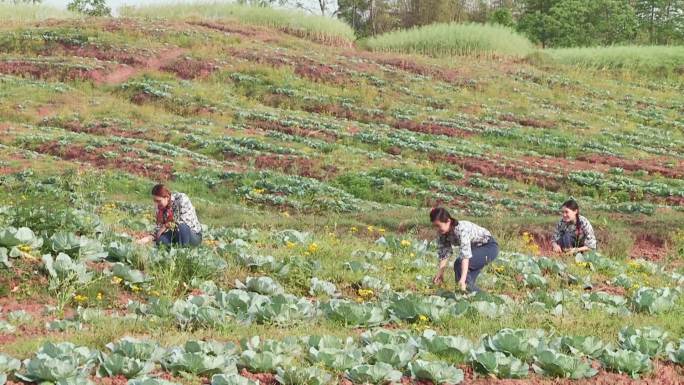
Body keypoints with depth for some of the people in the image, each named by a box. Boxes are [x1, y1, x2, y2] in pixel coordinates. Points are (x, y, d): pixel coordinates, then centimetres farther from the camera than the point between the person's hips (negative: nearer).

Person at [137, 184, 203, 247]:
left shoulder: (181, 199, -19)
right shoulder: (160, 207, -1)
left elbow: (184, 221, -27)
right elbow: (159, 228, 0)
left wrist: (166, 226, -20)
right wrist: (149, 238, -17)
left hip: (194, 235, -5)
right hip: (177, 234, 5)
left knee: (182, 226, -37)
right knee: (161, 239, -25)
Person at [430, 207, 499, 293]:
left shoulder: (461, 230, -34)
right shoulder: (443, 233, -10)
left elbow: (465, 255, -42)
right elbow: (444, 254, -4)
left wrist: (463, 279, -50)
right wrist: (440, 273, -14)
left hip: (489, 247, -9)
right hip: (476, 248, 9)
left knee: (459, 264, -27)